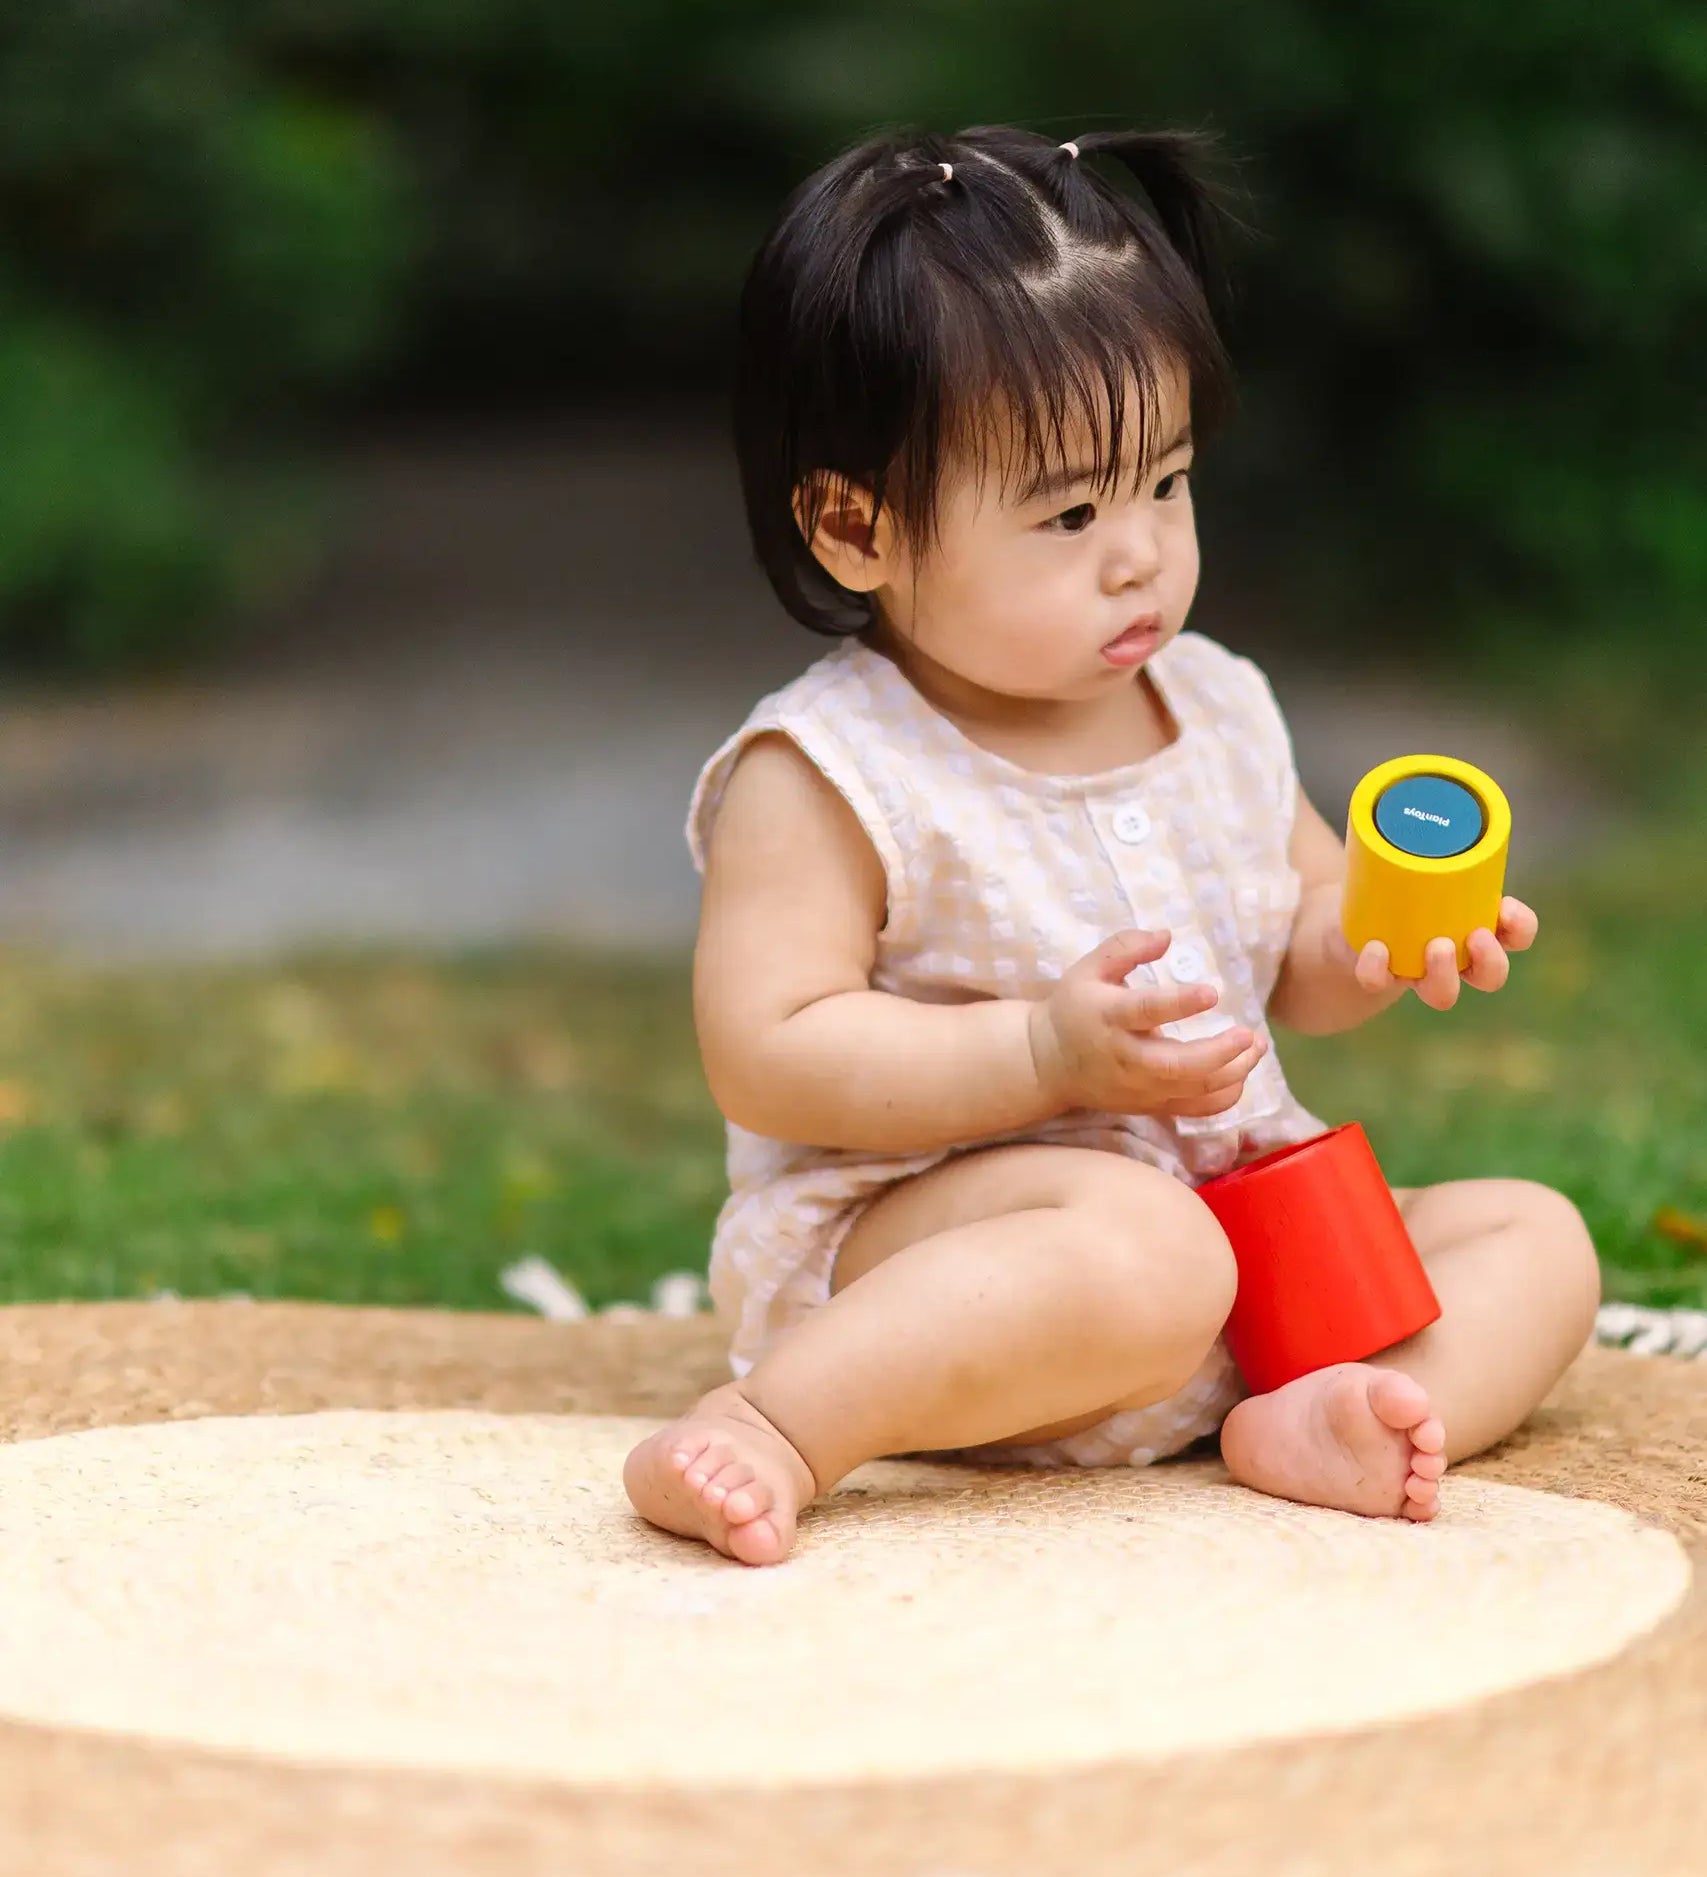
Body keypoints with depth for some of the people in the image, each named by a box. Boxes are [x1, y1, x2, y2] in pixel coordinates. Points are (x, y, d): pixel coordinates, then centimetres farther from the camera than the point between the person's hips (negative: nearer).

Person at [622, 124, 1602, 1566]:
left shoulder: (1217, 709, 9)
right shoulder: (828, 774, -12)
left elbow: (1292, 964, 21)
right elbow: (766, 1055, -19)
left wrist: (1377, 941, -3)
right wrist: (1050, 1055, -25)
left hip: (1241, 1198, 8)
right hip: (909, 1232, -8)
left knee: (1535, 1236, -1)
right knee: (1141, 1253, -38)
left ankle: (1309, 1427, -27)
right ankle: (779, 1427, -35)